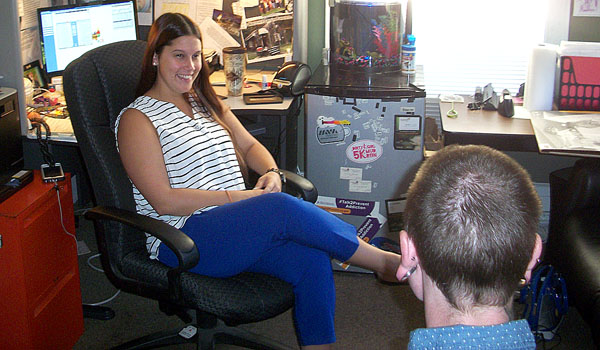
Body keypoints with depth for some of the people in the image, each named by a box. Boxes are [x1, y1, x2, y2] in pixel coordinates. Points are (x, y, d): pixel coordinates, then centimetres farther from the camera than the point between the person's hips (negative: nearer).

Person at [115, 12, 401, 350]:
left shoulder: (207, 103, 20)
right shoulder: (137, 119, -3)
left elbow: (250, 145, 24)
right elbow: (164, 200, -12)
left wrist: (271, 172, -1)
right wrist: (238, 197, -15)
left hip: (237, 226, 7)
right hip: (183, 239, -7)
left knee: (311, 258, -23)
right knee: (282, 208, -30)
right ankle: (385, 262, -17)